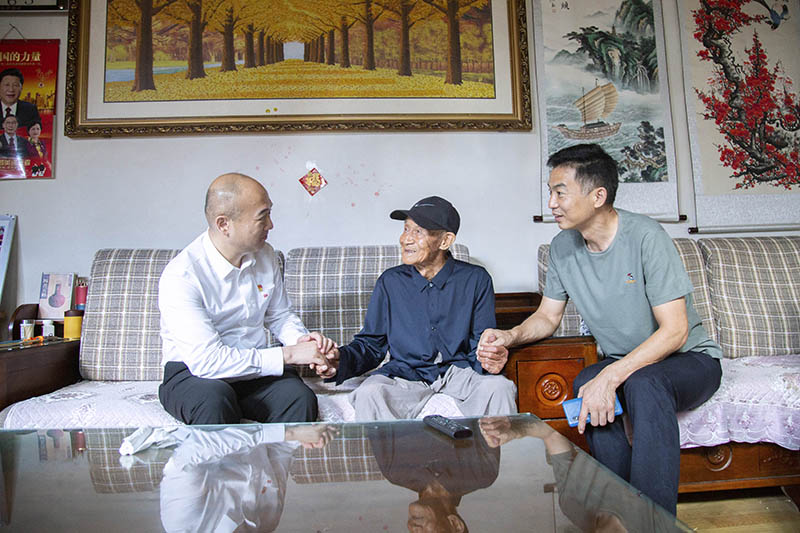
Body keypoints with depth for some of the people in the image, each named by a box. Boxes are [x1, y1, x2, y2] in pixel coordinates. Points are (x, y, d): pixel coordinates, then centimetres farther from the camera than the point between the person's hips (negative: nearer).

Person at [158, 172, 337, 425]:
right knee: (215, 397, -37)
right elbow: (206, 360, -25)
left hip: (255, 369, 4)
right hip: (192, 374, -3)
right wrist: (288, 355, -24)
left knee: (301, 398, -27)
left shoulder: (265, 256, 1)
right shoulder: (181, 275, -19)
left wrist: (302, 340, -9)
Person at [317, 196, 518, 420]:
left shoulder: (476, 279, 2)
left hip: (459, 372, 0)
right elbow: (370, 344, 8)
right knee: (369, 393, -31)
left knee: (499, 387, -29)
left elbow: (481, 344, 3)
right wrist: (340, 359, -13)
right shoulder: (391, 281, 6)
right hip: (404, 375, 0)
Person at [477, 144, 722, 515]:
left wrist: (612, 375, -35)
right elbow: (548, 316, 5)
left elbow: (675, 331, -23)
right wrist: (511, 337, -18)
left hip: (690, 359, -4)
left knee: (644, 383, -36)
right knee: (586, 385, -29)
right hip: (622, 364, 4)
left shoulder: (645, 237, -21)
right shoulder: (563, 246, -3)